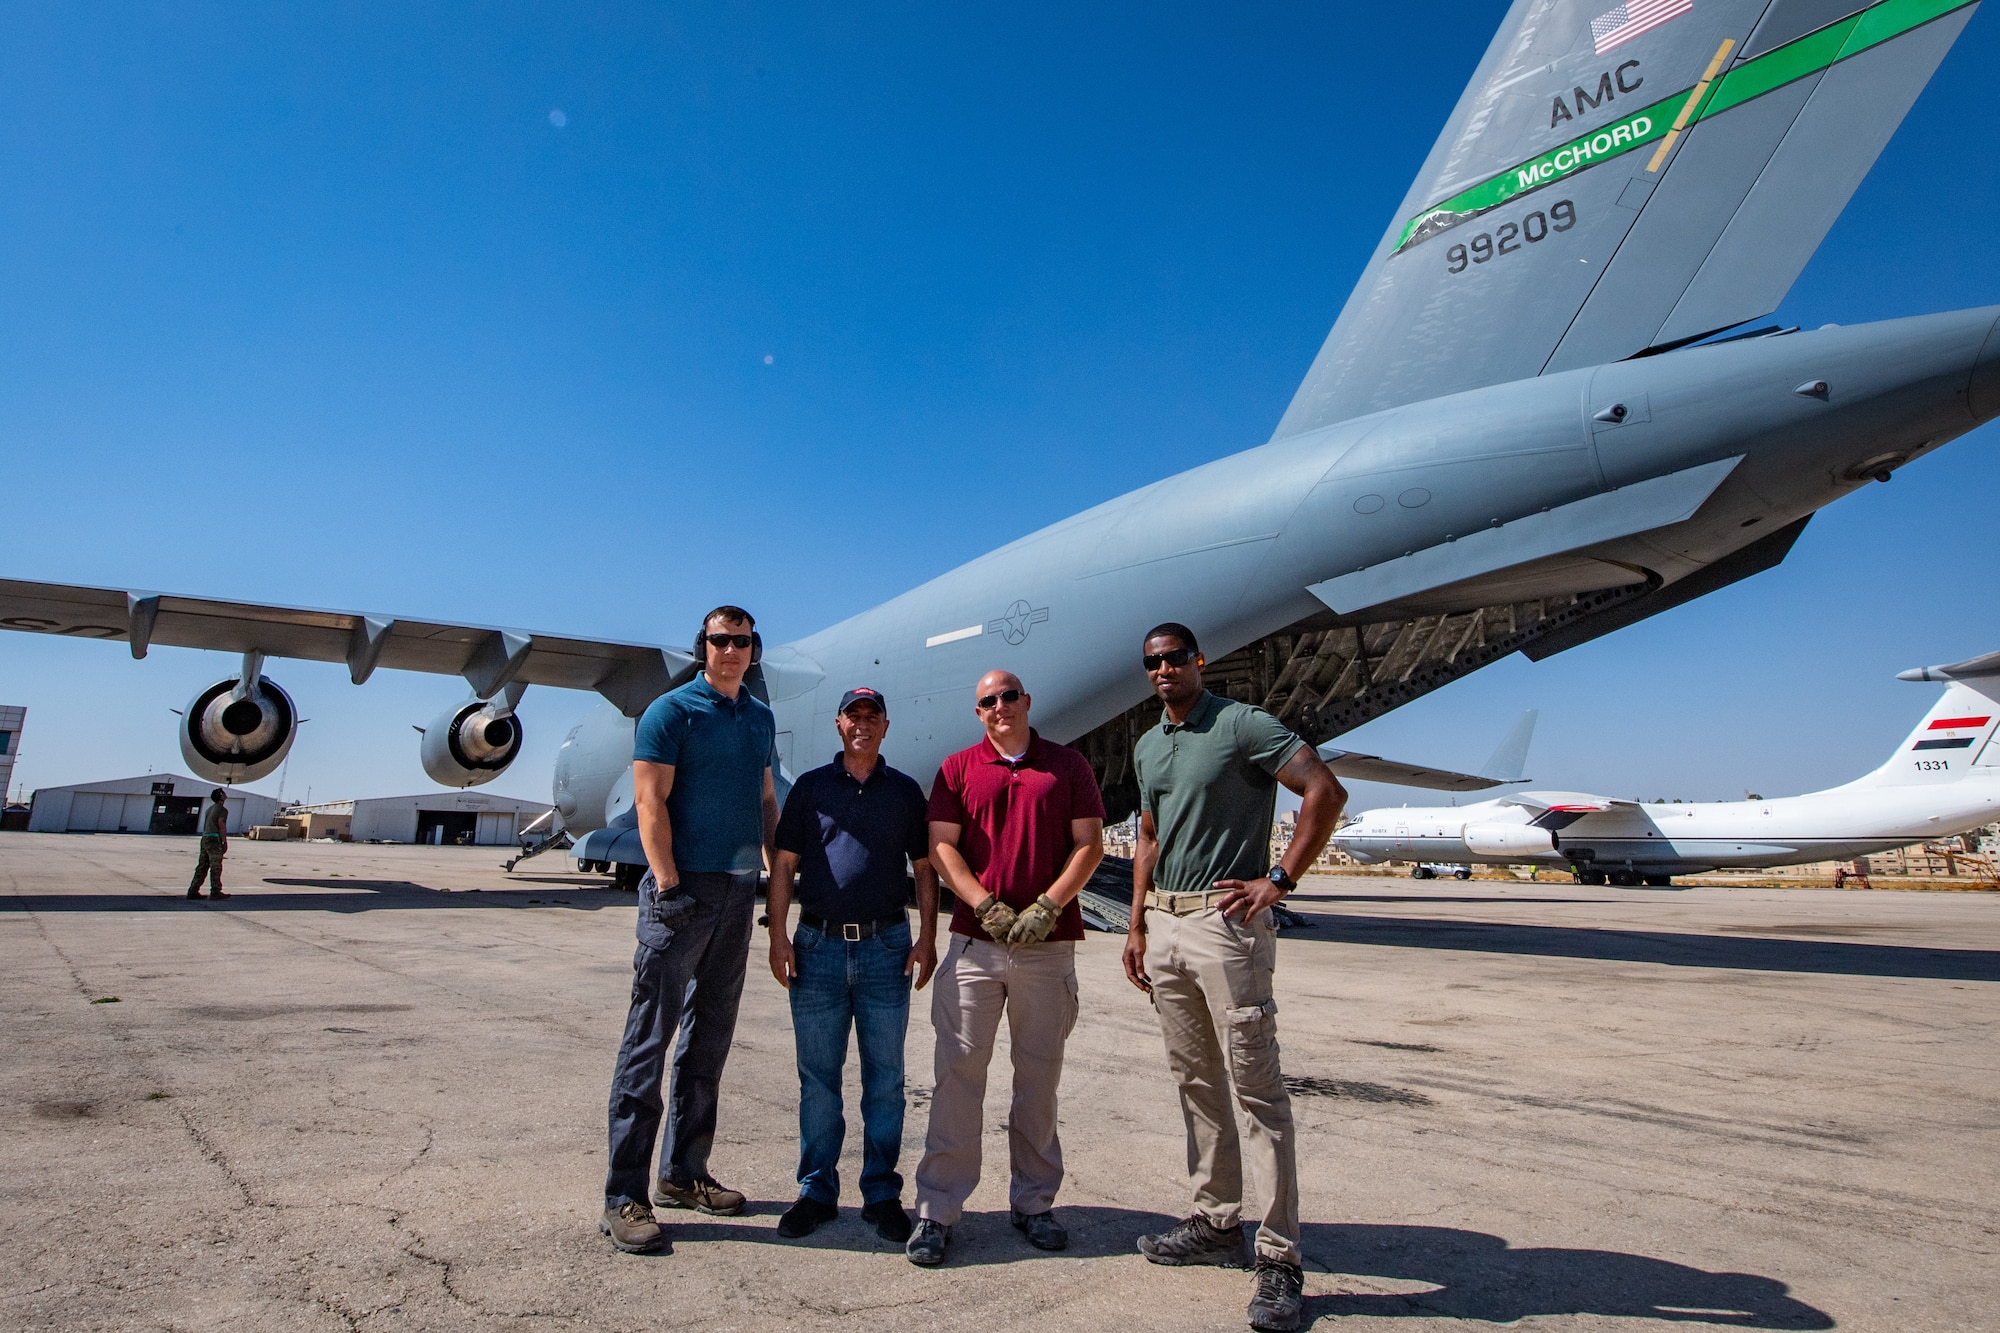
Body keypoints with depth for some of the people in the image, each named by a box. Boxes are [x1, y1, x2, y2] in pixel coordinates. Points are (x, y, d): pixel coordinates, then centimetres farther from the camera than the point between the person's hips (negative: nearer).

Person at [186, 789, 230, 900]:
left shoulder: (209, 809, 19)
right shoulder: (222, 810, -8)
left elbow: (206, 826, 20)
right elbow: (222, 827, -14)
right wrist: (225, 843, -11)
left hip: (205, 838, 9)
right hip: (215, 839, -8)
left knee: (202, 866, 10)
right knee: (216, 867, -5)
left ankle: (193, 891, 10)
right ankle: (215, 891, -3)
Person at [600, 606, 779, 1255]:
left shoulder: (761, 718, 15)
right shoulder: (672, 710, -4)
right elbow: (650, 800, -11)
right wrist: (668, 885, -17)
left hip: (739, 890, 7)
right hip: (683, 887, -7)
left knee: (711, 1036, 13)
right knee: (650, 1038, -3)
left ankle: (684, 1174, 24)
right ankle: (624, 1196, 5)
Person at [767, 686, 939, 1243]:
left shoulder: (905, 791, 7)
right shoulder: (810, 786, 6)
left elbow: (924, 868, 7)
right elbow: (784, 864, 5)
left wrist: (927, 937, -2)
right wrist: (778, 935, -3)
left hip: (886, 946, 0)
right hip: (818, 946, 0)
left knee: (885, 1078, 7)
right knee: (818, 1077, 8)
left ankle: (882, 1193, 20)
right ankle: (817, 1191, 22)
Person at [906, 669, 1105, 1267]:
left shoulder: (1068, 765, 8)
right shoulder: (958, 768, 9)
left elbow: (1090, 844, 3)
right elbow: (941, 846, 2)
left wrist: (1048, 906, -10)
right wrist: (985, 905, -10)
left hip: (1048, 945, 0)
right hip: (974, 942, 0)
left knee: (1039, 1075, 10)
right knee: (959, 1071, 0)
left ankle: (1034, 1202, 25)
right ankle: (937, 1210, 11)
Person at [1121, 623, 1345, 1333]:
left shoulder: (1241, 724, -8)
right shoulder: (1146, 747, 15)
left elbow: (1326, 791, -14)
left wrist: (1280, 880, -16)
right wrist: (1137, 927, 16)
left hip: (1225, 921, -8)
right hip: (1164, 925, 8)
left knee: (1255, 1084, -4)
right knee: (1196, 1080, 15)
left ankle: (1280, 1258, 4)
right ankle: (1216, 1222, 28)